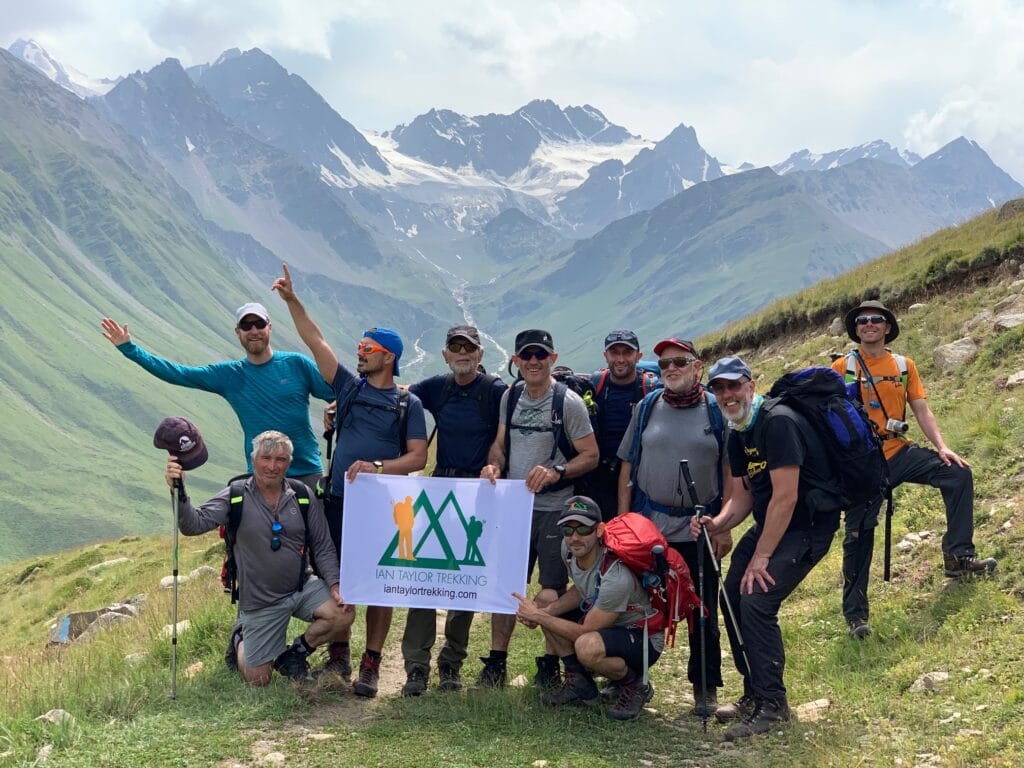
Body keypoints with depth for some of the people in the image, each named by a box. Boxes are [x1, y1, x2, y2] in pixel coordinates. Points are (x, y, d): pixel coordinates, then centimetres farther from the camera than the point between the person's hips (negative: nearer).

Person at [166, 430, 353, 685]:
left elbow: (322, 547, 2)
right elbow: (193, 524, -21)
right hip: (260, 603, -2)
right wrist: (179, 492, -38)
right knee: (257, 679, 1)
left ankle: (294, 653, 6)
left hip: (303, 588, 2)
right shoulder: (235, 498, -10)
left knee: (343, 615, -23)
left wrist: (335, 584, -12)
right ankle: (241, 639, 36)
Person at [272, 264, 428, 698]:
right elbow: (315, 341, 6)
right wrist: (291, 300, 1)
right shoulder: (348, 387, 10)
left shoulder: (408, 404, 1)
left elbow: (418, 458, -5)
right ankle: (338, 655, 20)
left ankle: (371, 665, 7)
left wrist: (378, 467, -19)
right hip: (339, 500, 4)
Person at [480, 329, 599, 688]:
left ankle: (550, 663, 15)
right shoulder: (510, 396, 8)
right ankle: (496, 662, 19)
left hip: (554, 508, -5)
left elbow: (591, 455, -6)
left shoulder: (568, 402, -7)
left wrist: (556, 472, -22)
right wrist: (493, 465, -5)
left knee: (552, 592, 0)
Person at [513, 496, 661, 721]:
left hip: (644, 639, -9)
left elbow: (584, 632, -26)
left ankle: (635, 687, -5)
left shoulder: (616, 577, -34)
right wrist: (546, 610, -10)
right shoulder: (569, 549, -10)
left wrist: (538, 616, -18)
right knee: (544, 607, -1)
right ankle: (579, 684, 10)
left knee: (587, 647, -37)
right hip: (604, 621, 9)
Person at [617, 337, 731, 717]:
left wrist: (725, 527, -4)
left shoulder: (716, 411, 0)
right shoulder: (647, 408, 5)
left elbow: (730, 472, 1)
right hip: (648, 524, 2)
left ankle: (705, 688, 18)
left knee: (703, 611, 5)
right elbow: (627, 470, 7)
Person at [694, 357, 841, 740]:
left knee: (756, 600, -19)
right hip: (769, 521, 9)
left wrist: (761, 557, -21)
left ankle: (772, 704, -5)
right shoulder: (737, 436, 8)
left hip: (809, 525, -9)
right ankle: (754, 693, 18)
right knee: (731, 596, 3)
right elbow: (742, 498, 9)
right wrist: (716, 524, -12)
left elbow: (785, 497, -24)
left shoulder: (778, 422, -21)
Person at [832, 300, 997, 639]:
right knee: (859, 534, -2)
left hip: (899, 452, 4)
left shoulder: (904, 366, 8)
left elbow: (922, 411, 6)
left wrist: (941, 447, -7)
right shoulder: (843, 367, -2)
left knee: (958, 473, -13)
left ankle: (958, 556, -5)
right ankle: (855, 612, 8)